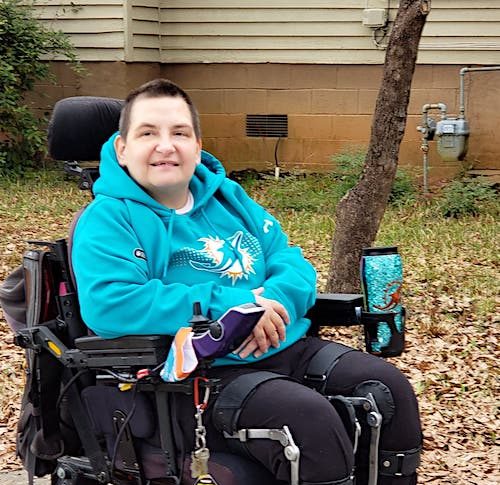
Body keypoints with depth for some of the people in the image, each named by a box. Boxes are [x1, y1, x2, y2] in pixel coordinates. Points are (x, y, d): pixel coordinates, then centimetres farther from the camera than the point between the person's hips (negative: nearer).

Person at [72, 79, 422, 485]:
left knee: (391, 387, -3)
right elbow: (106, 304, -23)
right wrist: (226, 304, -23)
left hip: (288, 348, 7)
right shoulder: (108, 219, -6)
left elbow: (292, 263, 13)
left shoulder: (228, 196, 15)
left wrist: (272, 301, -14)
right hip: (201, 374, -7)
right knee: (311, 419, -30)